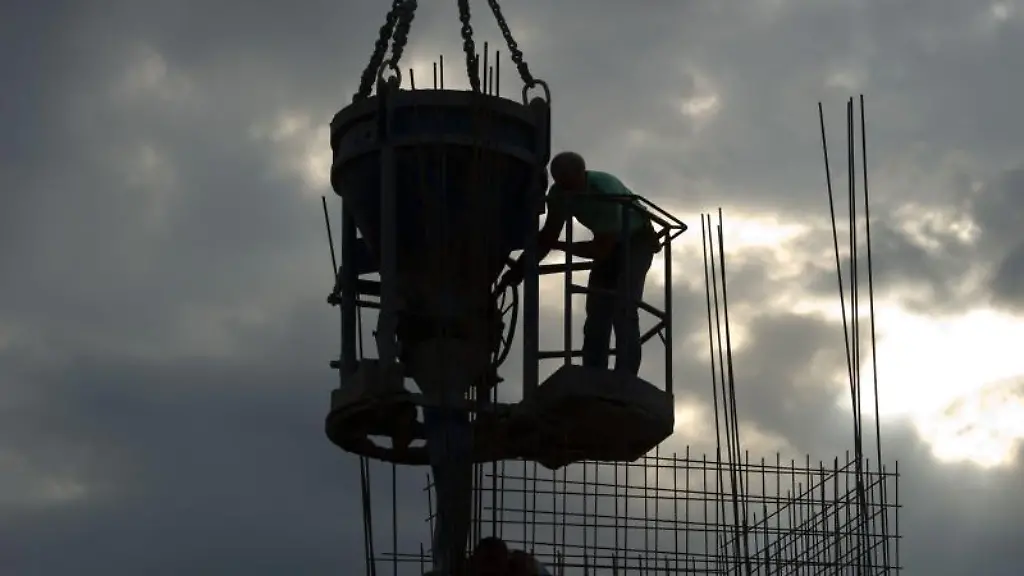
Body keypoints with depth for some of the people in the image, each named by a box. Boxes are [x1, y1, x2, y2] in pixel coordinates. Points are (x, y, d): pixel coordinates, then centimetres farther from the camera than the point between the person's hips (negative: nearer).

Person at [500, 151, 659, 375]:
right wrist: (521, 267, -20)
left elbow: (602, 249, -33)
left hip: (636, 241, -6)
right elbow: (548, 235, -10)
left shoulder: (606, 192, -37)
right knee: (596, 314, -2)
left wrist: (559, 246, -33)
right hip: (608, 242, 6)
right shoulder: (560, 193, -18)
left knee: (623, 310, -21)